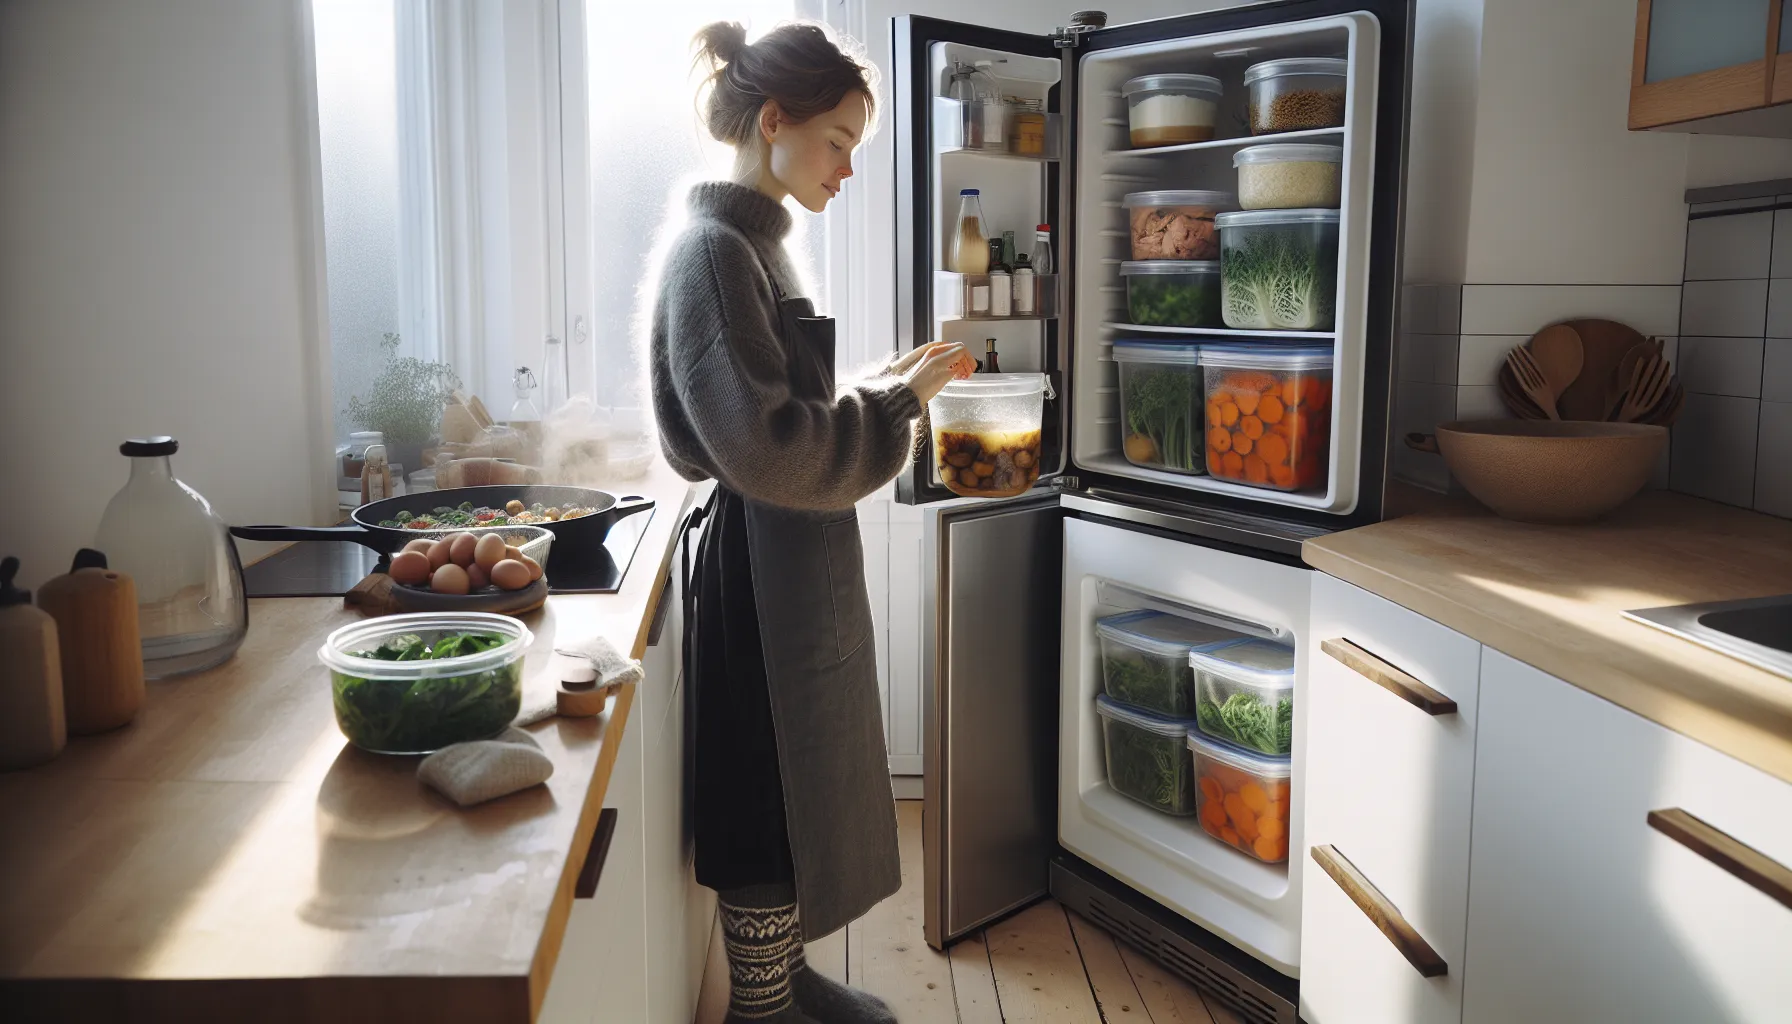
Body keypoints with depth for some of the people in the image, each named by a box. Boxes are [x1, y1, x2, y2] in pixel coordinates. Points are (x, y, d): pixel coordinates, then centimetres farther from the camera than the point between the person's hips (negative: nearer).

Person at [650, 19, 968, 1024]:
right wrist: (901, 401, -16)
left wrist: (886, 382, 5)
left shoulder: (756, 242, 12)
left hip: (800, 570, 10)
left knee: (803, 791, 20)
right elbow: (767, 447, -26)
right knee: (773, 801, 5)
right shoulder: (714, 251, -18)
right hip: (764, 576, -10)